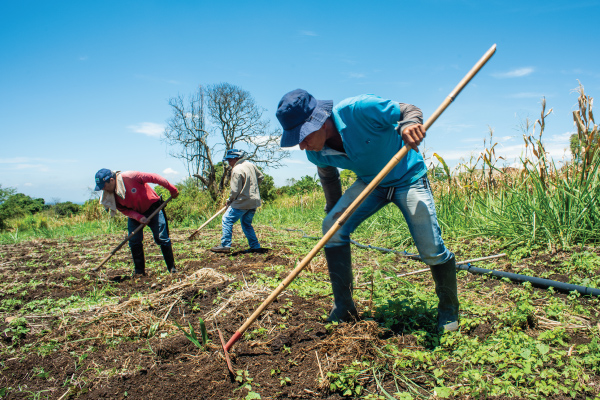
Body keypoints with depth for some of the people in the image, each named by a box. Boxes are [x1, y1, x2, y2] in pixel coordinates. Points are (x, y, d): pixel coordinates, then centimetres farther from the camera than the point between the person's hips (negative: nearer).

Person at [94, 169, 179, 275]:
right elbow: (123, 209, -5)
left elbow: (153, 178, -24)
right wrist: (138, 217, -23)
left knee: (162, 238, -9)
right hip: (135, 213, 6)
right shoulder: (111, 194, -9)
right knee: (134, 242, -1)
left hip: (153, 208, -5)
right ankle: (139, 271, 13)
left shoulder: (130, 177, -29)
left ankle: (172, 268, 1)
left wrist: (172, 189, -18)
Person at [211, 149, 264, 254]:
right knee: (246, 224, 19)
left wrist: (229, 200, 1)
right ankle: (255, 247, 17)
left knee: (227, 220, -1)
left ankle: (225, 245, -3)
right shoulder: (250, 165, 9)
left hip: (243, 202, -9)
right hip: (254, 201, 9)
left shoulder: (237, 170, -16)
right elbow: (260, 177, 22)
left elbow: (235, 190, -17)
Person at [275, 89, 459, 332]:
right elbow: (329, 177, 7)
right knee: (332, 226, -15)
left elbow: (409, 111, -21)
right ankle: (343, 308, -2)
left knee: (431, 250, -10)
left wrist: (409, 125, -45)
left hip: (408, 178, -4)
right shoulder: (316, 153, -14)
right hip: (369, 182, 5)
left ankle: (448, 310, 21)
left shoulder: (359, 109, -32)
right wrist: (334, 211, 10)